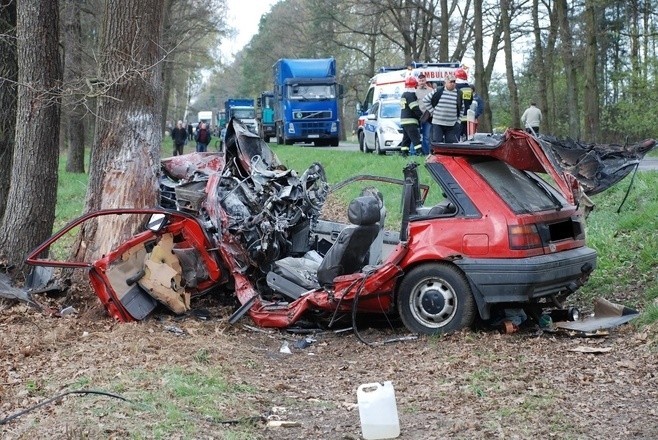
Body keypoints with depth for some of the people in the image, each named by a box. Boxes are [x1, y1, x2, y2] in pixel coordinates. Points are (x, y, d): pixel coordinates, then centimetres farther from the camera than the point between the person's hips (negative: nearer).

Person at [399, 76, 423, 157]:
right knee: (415, 138, -15)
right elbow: (415, 108, -17)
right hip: (410, 121, -10)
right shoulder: (410, 95, -11)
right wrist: (422, 116, -8)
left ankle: (404, 153, 12)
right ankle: (419, 152, -22)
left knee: (406, 138, 12)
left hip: (403, 120, 10)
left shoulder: (404, 95, 20)